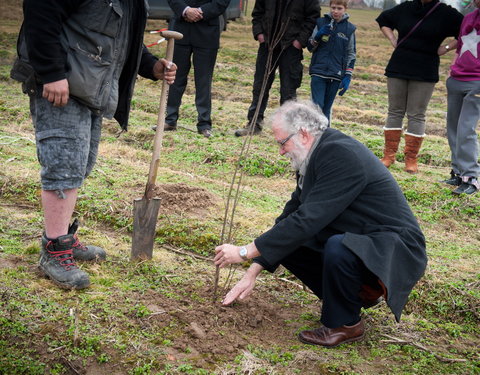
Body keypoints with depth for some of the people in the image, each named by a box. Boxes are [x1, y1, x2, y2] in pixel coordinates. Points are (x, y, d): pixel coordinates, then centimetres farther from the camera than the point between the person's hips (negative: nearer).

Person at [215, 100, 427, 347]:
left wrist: (245, 252, -23)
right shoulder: (316, 156, 6)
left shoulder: (341, 155, -24)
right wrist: (252, 273, 5)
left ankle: (345, 324, -10)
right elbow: (290, 215, 9)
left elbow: (308, 219, -29)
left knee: (337, 248, -36)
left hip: (394, 251, -9)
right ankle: (356, 291, 13)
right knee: (285, 244, 2)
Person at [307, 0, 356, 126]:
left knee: (327, 108, 6)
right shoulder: (321, 22, 3)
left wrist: (348, 76, 0)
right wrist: (318, 35, -12)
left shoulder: (349, 29, 4)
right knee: (317, 105, -9)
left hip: (336, 76, 1)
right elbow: (310, 47, 8)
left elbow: (351, 55, 8)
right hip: (318, 72, -1)